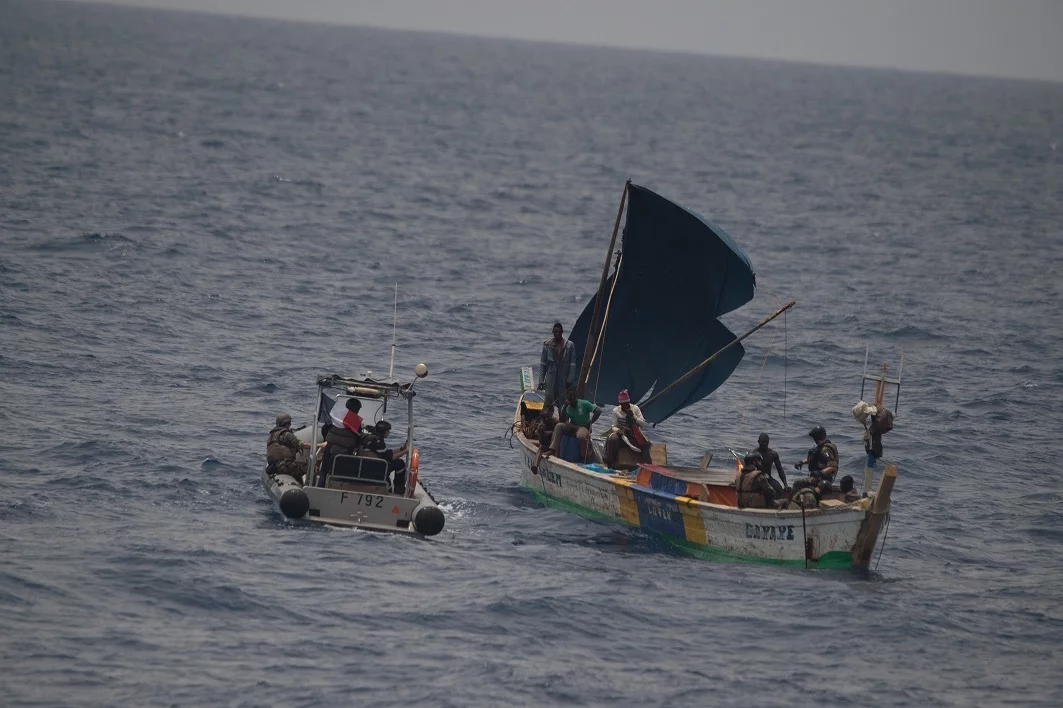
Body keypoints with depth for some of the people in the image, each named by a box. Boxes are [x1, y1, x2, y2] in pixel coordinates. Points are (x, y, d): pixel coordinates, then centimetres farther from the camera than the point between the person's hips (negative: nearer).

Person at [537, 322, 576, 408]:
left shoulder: (569, 345, -1)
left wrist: (570, 380, -6)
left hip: (564, 380, -1)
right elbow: (542, 364, 6)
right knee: (549, 401, -5)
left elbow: (572, 364, 0)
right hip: (551, 378, 1)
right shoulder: (547, 345, 2)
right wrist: (541, 380, 0)